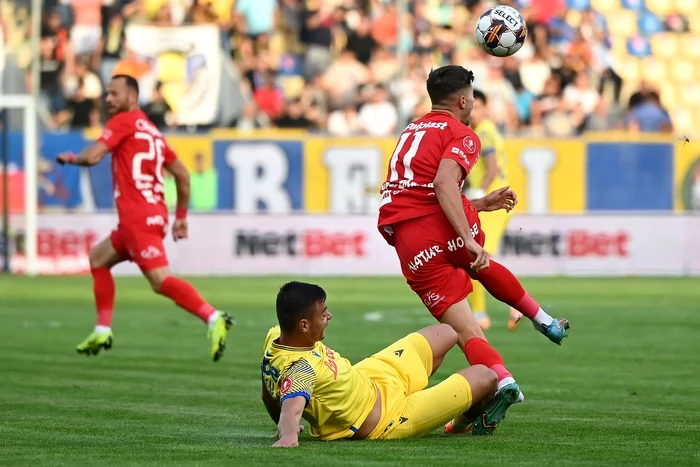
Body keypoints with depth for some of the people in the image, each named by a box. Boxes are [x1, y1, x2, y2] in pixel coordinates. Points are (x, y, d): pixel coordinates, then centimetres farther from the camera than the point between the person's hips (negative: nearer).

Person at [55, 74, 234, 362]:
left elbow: (92, 156, -13)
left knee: (161, 281, -19)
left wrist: (70, 158, 9)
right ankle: (103, 332, 21)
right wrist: (181, 216, 24)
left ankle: (214, 319, -33)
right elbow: (183, 174, 20)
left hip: (138, 219, -9)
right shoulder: (152, 132, 19)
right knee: (98, 259, 23)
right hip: (152, 216, 9)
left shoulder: (124, 122, -3)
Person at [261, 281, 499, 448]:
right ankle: (470, 416, 38)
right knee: (484, 377, 0)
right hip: (386, 421, -9)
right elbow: (291, 407, -58)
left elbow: (269, 394, 0)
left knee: (446, 334, 22)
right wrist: (288, 434, -78)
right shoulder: (299, 369, -40)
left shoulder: (276, 335, -15)